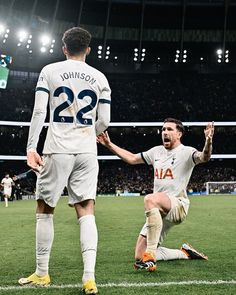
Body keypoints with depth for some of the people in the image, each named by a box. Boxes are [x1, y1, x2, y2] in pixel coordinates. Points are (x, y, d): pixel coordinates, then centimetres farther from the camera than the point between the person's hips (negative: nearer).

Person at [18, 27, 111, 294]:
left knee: (44, 210, 11)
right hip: (87, 151, 2)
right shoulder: (99, 77, 9)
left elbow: (39, 111, -6)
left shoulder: (50, 71, 3)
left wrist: (31, 147, -6)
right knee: (86, 212, 3)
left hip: (57, 149, -2)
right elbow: (104, 121, 8)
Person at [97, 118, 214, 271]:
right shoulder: (157, 151, 16)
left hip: (178, 205, -7)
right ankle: (185, 253, 21)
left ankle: (150, 254, -37)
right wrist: (109, 144, 21)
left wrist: (208, 142, -45)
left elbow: (204, 157, -24)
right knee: (139, 258, 4)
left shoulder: (186, 152, -3)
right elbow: (132, 158, 24)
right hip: (159, 211, 7)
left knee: (150, 199, -40)